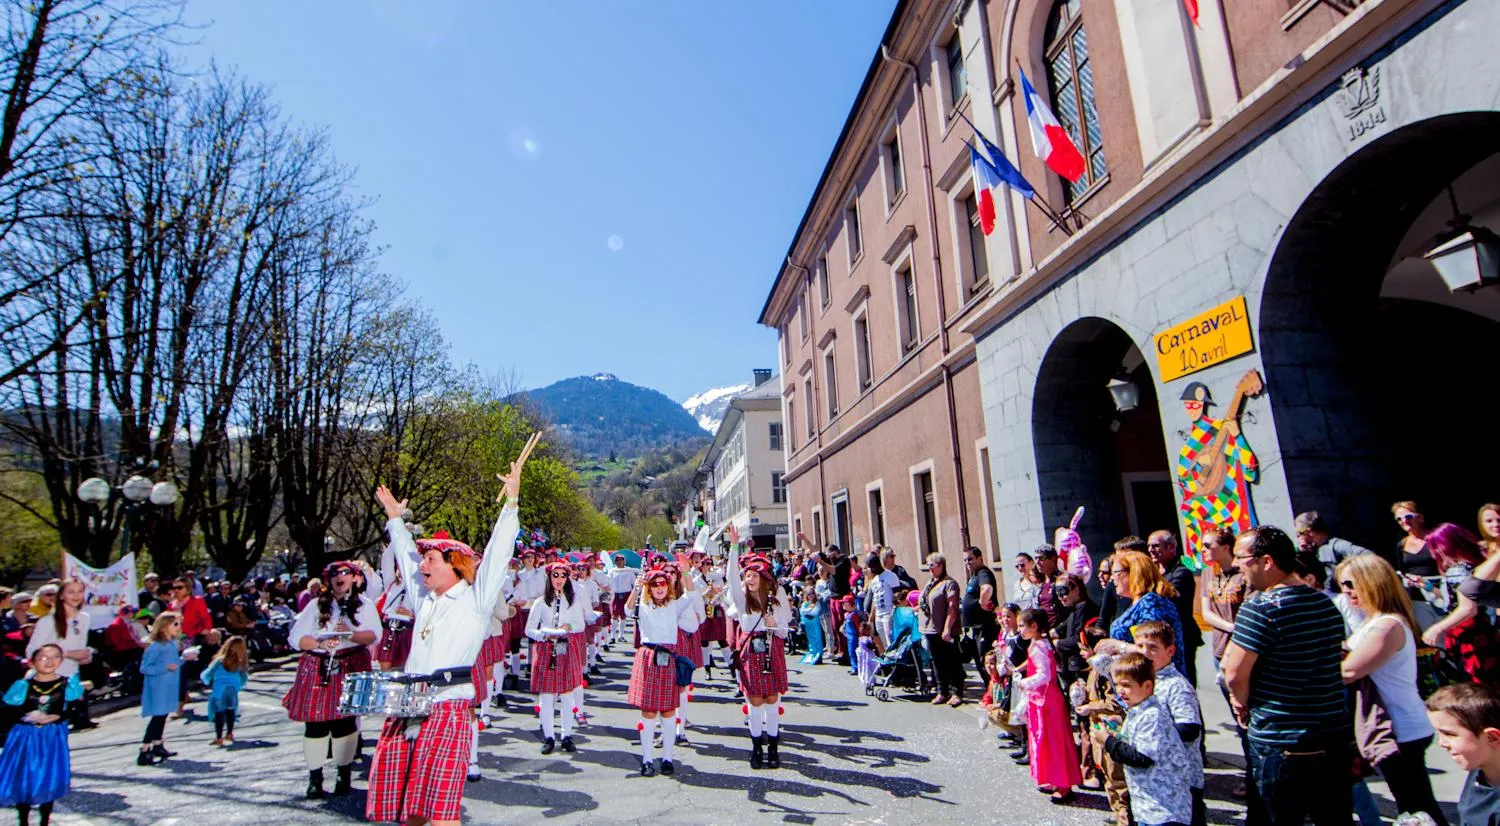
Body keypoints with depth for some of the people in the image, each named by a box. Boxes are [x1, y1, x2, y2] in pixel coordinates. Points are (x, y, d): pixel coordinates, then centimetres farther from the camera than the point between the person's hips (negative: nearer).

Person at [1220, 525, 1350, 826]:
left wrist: (1243, 702, 2)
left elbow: (1235, 675, -20)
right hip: (1335, 738, 8)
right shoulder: (1326, 602, 5)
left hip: (1282, 746, -7)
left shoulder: (1259, 608, -20)